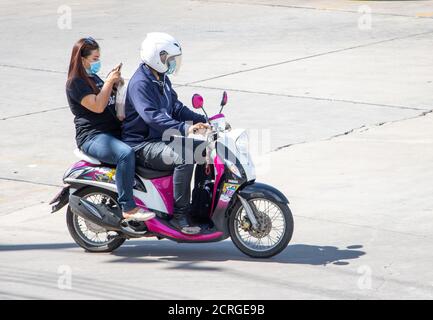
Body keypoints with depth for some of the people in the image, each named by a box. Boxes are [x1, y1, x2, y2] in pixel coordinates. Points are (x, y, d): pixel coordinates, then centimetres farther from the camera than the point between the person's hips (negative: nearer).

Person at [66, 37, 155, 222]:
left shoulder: (94, 78, 22)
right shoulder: (76, 83, -6)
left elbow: (110, 103, 29)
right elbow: (97, 106, -18)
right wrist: (109, 82, -14)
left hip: (114, 130, 10)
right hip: (92, 136, -10)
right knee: (126, 153, -36)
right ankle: (128, 209, -35)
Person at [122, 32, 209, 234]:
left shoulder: (162, 80, 14)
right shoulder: (140, 83, -19)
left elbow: (176, 107, 18)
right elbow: (152, 116, -33)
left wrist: (202, 121, 2)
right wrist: (185, 128, -43)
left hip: (162, 139, 10)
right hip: (143, 146, -10)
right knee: (184, 158, -31)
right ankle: (179, 215, -25)